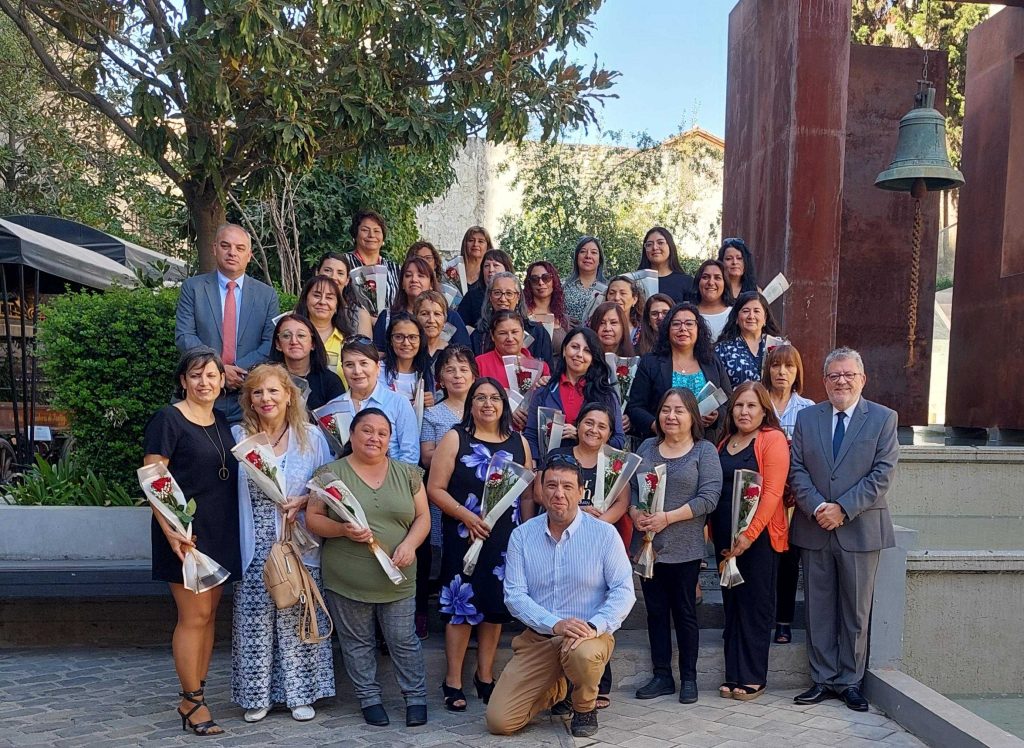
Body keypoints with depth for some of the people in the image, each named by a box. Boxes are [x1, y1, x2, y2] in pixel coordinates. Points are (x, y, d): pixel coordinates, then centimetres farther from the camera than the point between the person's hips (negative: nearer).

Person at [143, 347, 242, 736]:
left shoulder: (223, 422, 12)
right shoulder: (168, 420, -8)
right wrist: (169, 529, -23)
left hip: (221, 531, 7)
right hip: (187, 533, -7)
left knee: (208, 614, 11)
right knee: (194, 616, -3)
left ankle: (194, 695, 21)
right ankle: (192, 701, 11)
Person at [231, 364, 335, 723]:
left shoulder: (311, 436, 2)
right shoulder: (237, 437, 2)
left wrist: (303, 501, -12)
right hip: (254, 548, 0)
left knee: (297, 618, 5)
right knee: (255, 621, 5)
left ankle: (300, 692, 20)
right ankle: (257, 695, 21)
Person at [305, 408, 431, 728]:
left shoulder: (407, 474, 4)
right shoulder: (331, 473, -3)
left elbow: (422, 516, 6)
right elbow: (313, 518, -2)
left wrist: (409, 544, -12)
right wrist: (343, 530, -19)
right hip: (346, 580, -1)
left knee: (403, 640, 9)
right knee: (357, 642, 11)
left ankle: (416, 697, 23)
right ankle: (369, 698, 26)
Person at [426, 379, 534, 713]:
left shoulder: (519, 442, 8)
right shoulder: (455, 438, -2)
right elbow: (435, 488, -7)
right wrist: (466, 516, -18)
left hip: (506, 537, 4)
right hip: (465, 536, -3)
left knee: (496, 606, 10)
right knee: (462, 607, 1)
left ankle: (485, 677, 25)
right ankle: (453, 682, 13)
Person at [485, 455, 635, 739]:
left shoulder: (604, 534, -6)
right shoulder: (521, 535, -2)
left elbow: (624, 590, -9)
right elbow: (514, 594, -6)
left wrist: (594, 626, -26)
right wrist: (555, 624, -21)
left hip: (589, 634, -2)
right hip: (537, 637, 3)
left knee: (583, 653, -40)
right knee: (498, 721, -9)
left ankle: (585, 709, -2)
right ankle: (553, 691, 25)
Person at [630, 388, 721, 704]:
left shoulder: (704, 451, -3)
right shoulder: (647, 447, 10)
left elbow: (709, 496, -12)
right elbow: (630, 486, 10)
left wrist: (668, 517, -18)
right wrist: (634, 512, -10)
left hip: (684, 548, -4)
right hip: (647, 544, 4)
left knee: (685, 612, 6)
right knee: (656, 611, 10)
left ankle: (689, 678, 19)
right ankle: (661, 676, 21)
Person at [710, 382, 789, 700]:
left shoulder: (772, 439, -6)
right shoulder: (725, 443, 14)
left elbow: (772, 492, -14)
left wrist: (750, 534, -20)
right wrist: (712, 530, 6)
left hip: (759, 536, -6)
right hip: (725, 537, 6)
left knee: (755, 605, 1)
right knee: (732, 605, 11)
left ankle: (753, 678, 11)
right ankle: (734, 675, 19)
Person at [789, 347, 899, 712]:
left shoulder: (883, 418, 0)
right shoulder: (807, 417, 7)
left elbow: (882, 473, -8)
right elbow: (797, 469, 2)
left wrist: (843, 509, -15)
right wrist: (817, 507, -13)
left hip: (860, 528, -2)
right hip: (814, 529, 2)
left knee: (856, 611, 8)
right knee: (819, 610, 9)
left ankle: (849, 682, 20)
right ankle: (823, 680, 19)